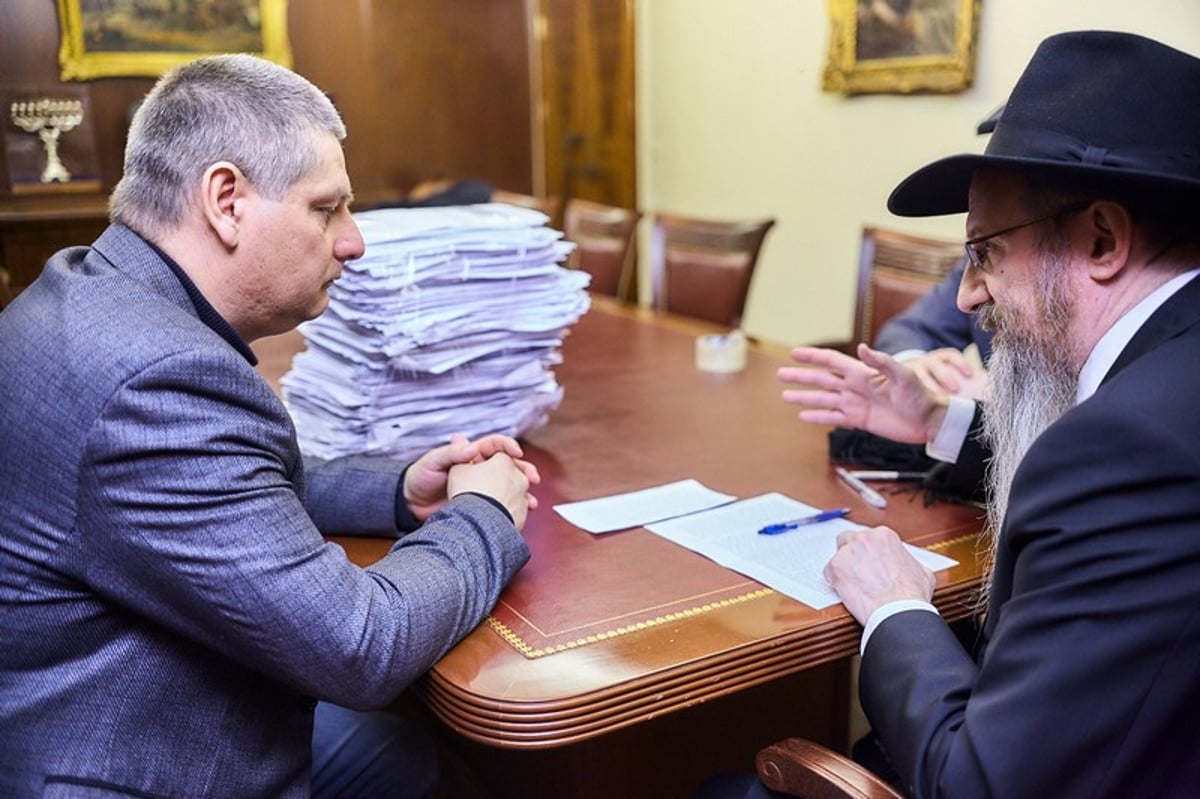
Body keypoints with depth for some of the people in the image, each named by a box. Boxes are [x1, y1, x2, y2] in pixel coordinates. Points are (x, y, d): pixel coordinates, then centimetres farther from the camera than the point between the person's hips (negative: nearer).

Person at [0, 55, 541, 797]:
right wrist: (484, 520, -11)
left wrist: (395, 492, 2)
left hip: (107, 722, 9)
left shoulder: (90, 295, 1)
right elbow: (359, 649, -28)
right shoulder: (160, 375, -31)